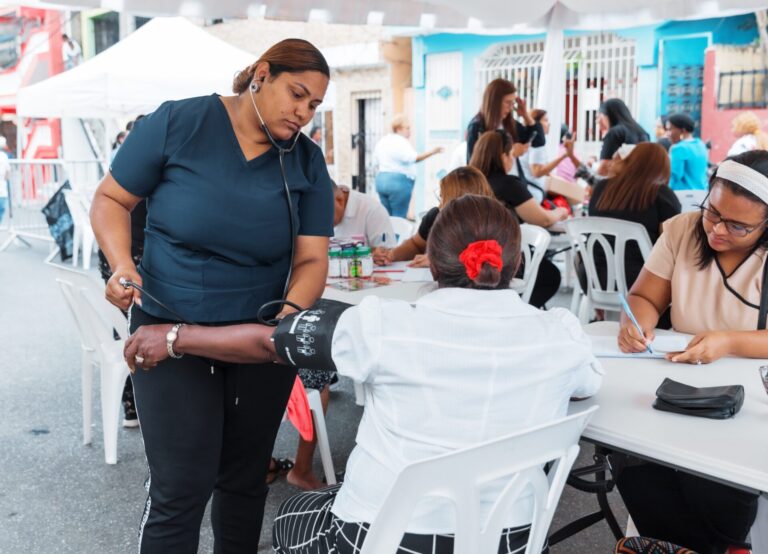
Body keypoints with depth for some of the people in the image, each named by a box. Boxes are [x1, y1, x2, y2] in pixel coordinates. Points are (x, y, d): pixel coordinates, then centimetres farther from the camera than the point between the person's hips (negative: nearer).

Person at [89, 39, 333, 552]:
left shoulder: (308, 163, -1)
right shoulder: (176, 123, -10)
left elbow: (312, 259, -5)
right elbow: (111, 200, -2)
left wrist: (288, 317, -25)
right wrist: (123, 264, -19)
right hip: (172, 333, -3)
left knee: (245, 479, 15)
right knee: (183, 486, -4)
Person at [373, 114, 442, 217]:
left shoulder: (382, 140, 13)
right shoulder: (401, 142, -13)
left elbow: (377, 161, 21)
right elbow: (414, 158, -26)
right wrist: (432, 152, -30)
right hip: (398, 181, -8)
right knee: (399, 218, -3)